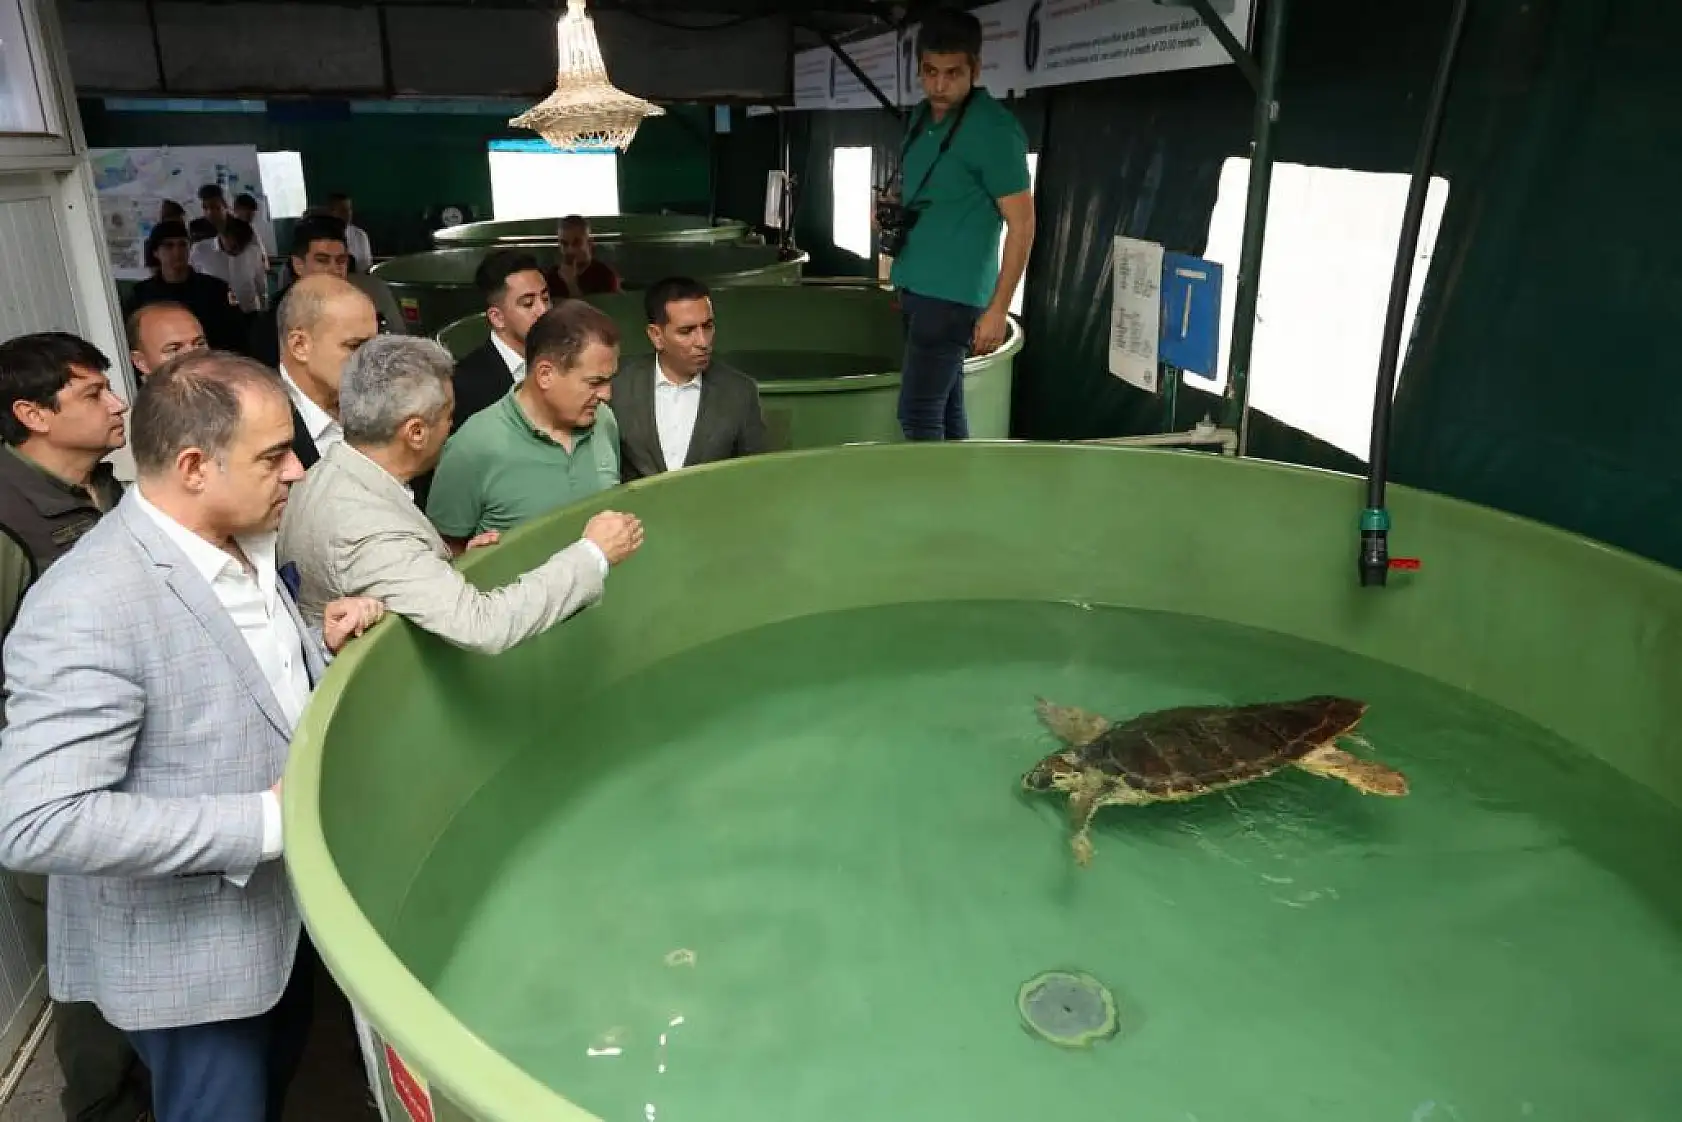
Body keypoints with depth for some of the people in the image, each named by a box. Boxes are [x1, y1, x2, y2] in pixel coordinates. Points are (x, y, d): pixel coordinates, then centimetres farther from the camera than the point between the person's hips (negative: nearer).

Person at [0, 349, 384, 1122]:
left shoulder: (241, 546, -2)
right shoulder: (88, 607, -29)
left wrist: (324, 647, -9)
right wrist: (263, 822, -29)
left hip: (284, 907, 8)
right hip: (188, 953, -8)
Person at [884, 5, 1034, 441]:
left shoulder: (994, 129, -13)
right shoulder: (922, 116, 11)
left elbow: (1022, 223, -14)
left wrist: (998, 309, -17)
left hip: (953, 294, -8)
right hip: (916, 286, 8)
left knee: (917, 415, -8)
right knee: (945, 405, 13)